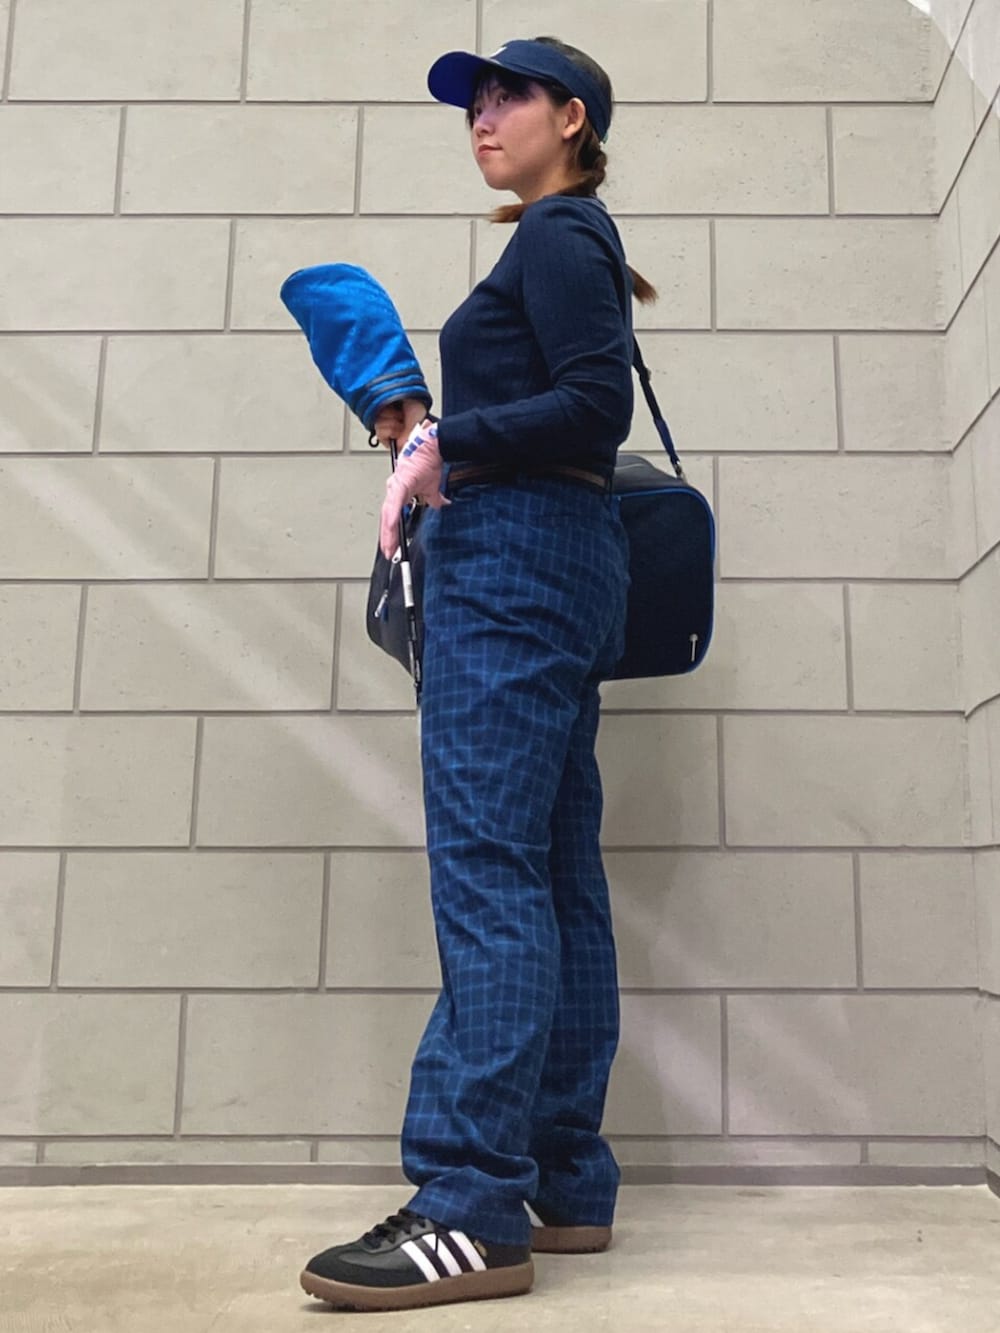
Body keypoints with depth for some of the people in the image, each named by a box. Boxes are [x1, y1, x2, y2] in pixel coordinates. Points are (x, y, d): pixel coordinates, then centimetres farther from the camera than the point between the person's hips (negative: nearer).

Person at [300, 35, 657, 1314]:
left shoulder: (557, 236, 0)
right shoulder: (567, 243, 28)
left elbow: (598, 405, -13)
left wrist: (450, 442, -10)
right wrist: (435, 439, 18)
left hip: (516, 555, -10)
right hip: (551, 562, 10)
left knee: (486, 868, -15)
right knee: (556, 879, 4)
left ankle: (474, 1210, -13)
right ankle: (567, 1187, 10)